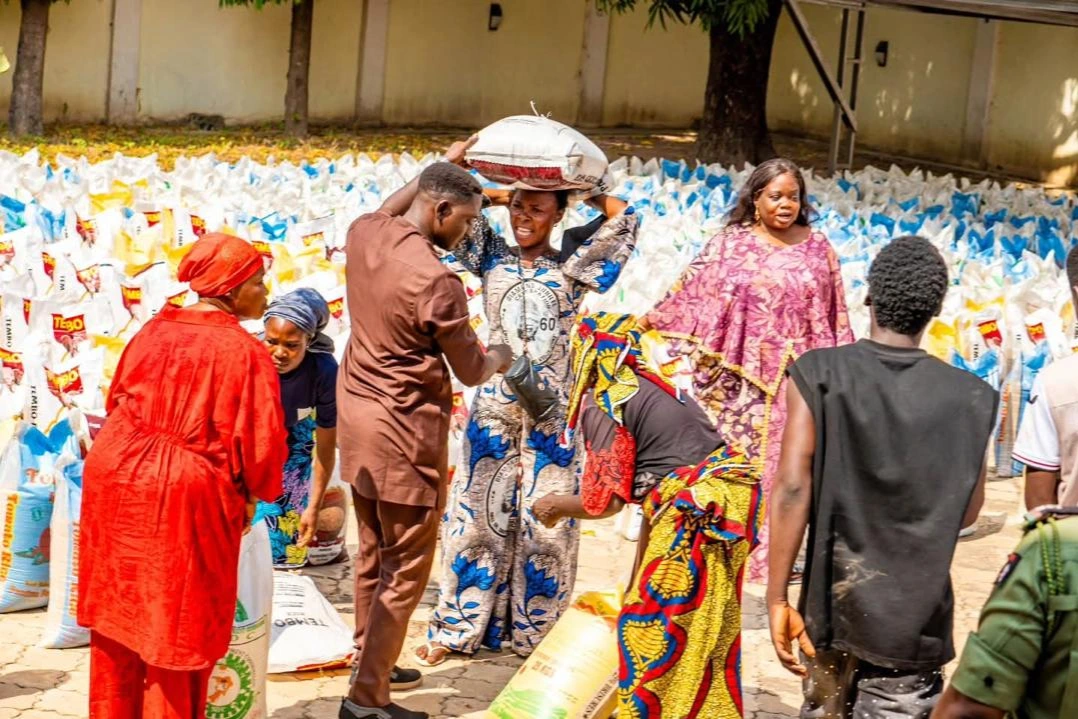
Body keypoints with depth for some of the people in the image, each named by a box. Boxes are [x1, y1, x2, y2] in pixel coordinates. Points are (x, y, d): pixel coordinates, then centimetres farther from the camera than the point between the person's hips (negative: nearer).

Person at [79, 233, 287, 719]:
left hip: (117, 480, 6)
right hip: (186, 497, -6)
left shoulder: (153, 331, 5)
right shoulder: (243, 352, -14)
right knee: (176, 624, 7)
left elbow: (118, 403, 14)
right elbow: (261, 441, -15)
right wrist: (253, 494, 4)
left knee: (118, 609, 18)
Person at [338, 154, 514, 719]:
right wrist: (501, 356, 11)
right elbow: (471, 372, -11)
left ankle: (369, 661, 34)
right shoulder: (436, 281, -24)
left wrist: (439, 168, 29)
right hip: (404, 430, -9)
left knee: (373, 553, 22)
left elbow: (386, 211, 27)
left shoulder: (362, 234, -2)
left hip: (357, 415, 9)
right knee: (406, 569, 1)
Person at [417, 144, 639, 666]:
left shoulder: (571, 266, 4)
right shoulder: (493, 258, 8)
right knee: (478, 512, 5)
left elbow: (623, 219, -5)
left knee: (543, 520, 2)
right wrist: (500, 193, 6)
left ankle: (536, 630, 14)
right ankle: (456, 627, 13)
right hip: (494, 407, 1)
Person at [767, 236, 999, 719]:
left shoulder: (820, 375, -9)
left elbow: (792, 488, -15)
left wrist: (777, 598, -11)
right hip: (915, 614, -1)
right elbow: (967, 512, 1)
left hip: (833, 599, 1)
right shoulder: (967, 398, -7)